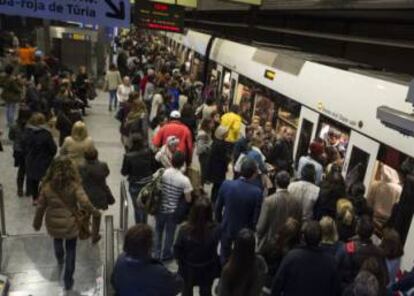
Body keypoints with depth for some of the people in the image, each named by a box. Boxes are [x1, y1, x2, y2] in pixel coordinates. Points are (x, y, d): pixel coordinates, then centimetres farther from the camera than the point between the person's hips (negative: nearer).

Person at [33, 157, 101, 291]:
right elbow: (85, 203, -31)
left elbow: (40, 207, -4)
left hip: (53, 225, 3)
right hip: (70, 225, -3)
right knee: (71, 250, 20)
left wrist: (37, 223, 11)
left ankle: (60, 259, 65)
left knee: (57, 240, 36)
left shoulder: (47, 186, -12)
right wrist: (95, 213, -17)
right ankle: (68, 280, 27)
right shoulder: (74, 186, -20)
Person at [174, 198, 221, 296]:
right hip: (207, 269, 0)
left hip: (188, 268, 0)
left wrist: (180, 261, 3)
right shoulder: (215, 229, -28)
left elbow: (177, 250, -15)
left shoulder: (184, 229, -27)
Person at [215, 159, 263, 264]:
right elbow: (256, 217, -17)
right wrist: (252, 230, 3)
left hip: (227, 228, 2)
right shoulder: (257, 192, -26)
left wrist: (219, 221, 12)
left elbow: (218, 207, -6)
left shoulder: (226, 184, -20)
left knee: (224, 257, 25)